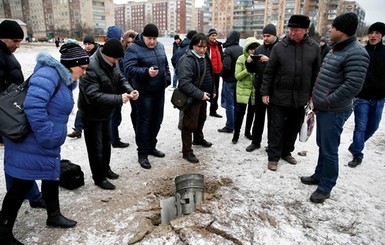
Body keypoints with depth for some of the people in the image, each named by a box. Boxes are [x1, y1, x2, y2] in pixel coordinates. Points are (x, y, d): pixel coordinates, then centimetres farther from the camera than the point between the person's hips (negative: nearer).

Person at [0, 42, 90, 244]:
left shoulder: (65, 80, 11)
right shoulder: (49, 74, -21)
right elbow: (33, 106, -32)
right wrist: (47, 137, -25)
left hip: (48, 145, 10)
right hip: (31, 143, -10)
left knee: (51, 177, 20)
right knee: (23, 185, 2)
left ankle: (54, 216, 40)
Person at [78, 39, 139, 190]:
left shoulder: (111, 62, -5)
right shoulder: (91, 68, -31)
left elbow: (120, 79, 4)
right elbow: (93, 96, -36)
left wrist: (130, 90, -17)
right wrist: (119, 98, -38)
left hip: (105, 112, 9)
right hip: (92, 114, -9)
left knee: (106, 142, 23)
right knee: (96, 147, 5)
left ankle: (105, 169, 43)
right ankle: (99, 178, 23)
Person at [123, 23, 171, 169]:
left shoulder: (160, 47, 11)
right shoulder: (133, 49, -12)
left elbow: (165, 65, 21)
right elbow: (128, 69, -22)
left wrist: (167, 79, 11)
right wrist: (146, 72, -35)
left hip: (159, 91, 7)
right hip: (144, 92, -7)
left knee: (157, 121, 15)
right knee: (144, 123, -2)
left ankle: (151, 147, 31)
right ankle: (142, 154, 9)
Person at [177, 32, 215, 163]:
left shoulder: (204, 57, 7)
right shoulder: (187, 60, -22)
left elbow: (210, 74, 19)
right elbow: (184, 83, -30)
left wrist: (211, 90, 13)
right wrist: (200, 94, -30)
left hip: (203, 95, 9)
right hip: (192, 97, -9)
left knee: (201, 118, 25)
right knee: (190, 124, -1)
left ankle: (198, 139, 48)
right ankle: (187, 151, 11)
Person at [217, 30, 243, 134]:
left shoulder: (228, 50, -14)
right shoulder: (242, 50, 6)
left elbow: (226, 66, -24)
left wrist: (222, 75, -7)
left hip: (229, 80, -6)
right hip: (239, 80, 6)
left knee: (229, 104, 1)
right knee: (236, 103, 14)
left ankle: (229, 126, 7)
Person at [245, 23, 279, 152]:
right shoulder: (259, 49, 9)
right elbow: (253, 69, 11)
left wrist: (269, 61, -27)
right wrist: (249, 63, -9)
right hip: (259, 88, 4)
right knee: (258, 116, 13)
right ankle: (255, 141, 25)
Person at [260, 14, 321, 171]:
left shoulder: (314, 47, 0)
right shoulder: (279, 47, -6)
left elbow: (316, 73, 6)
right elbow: (269, 72, -3)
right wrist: (265, 92, -4)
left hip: (301, 97, 3)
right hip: (280, 96, -2)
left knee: (294, 127, 15)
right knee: (276, 127, 4)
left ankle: (286, 152, 34)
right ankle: (273, 157, 16)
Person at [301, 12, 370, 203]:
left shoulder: (356, 53, -18)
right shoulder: (336, 48, 12)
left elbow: (353, 86, -24)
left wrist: (328, 101, -18)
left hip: (334, 111, -9)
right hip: (322, 108, 9)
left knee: (329, 150, 1)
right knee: (322, 145, 20)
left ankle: (325, 187, 15)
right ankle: (319, 175, 37)